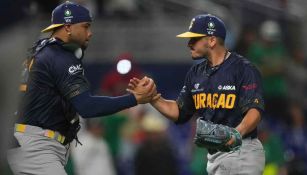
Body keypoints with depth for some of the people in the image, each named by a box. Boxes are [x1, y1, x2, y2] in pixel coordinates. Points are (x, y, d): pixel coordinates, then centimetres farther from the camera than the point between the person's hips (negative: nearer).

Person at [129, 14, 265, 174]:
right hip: (213, 154, 8)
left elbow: (255, 110, -21)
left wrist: (237, 133, -38)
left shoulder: (243, 69, -11)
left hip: (240, 152, -8)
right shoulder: (196, 73, 13)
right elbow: (179, 112, 18)